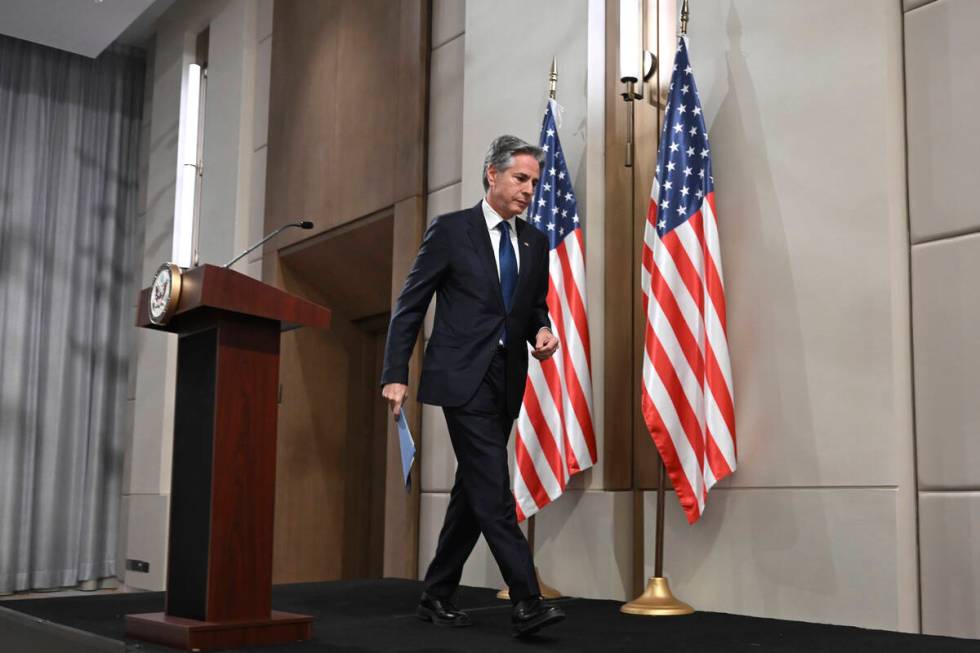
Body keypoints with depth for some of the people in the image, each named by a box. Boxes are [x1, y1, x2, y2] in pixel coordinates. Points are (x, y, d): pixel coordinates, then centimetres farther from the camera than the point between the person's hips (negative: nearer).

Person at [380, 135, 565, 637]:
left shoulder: (535, 242, 12)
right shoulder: (450, 230, -3)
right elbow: (409, 307, -2)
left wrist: (542, 331, -3)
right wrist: (395, 374, -8)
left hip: (507, 381, 6)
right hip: (463, 377, -6)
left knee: (473, 492, 11)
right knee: (494, 491, -12)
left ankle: (437, 596, 23)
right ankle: (526, 603, -11)